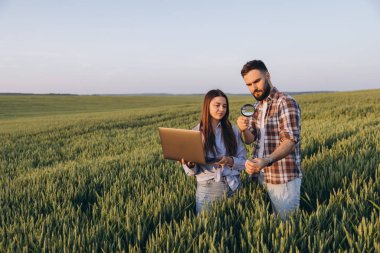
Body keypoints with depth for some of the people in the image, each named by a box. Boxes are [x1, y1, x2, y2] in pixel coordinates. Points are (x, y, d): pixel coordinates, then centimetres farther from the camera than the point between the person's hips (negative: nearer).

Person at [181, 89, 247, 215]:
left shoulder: (233, 131, 4)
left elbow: (243, 161, 5)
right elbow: (192, 171, 3)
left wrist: (230, 161, -14)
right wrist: (190, 164, -19)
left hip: (232, 187, 1)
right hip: (206, 188, -1)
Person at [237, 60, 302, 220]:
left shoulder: (286, 103, -13)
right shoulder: (257, 107, 11)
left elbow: (290, 141, -23)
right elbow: (250, 140, 12)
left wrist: (266, 161, -40)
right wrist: (244, 129, -12)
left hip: (284, 179, -7)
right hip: (261, 176, 7)